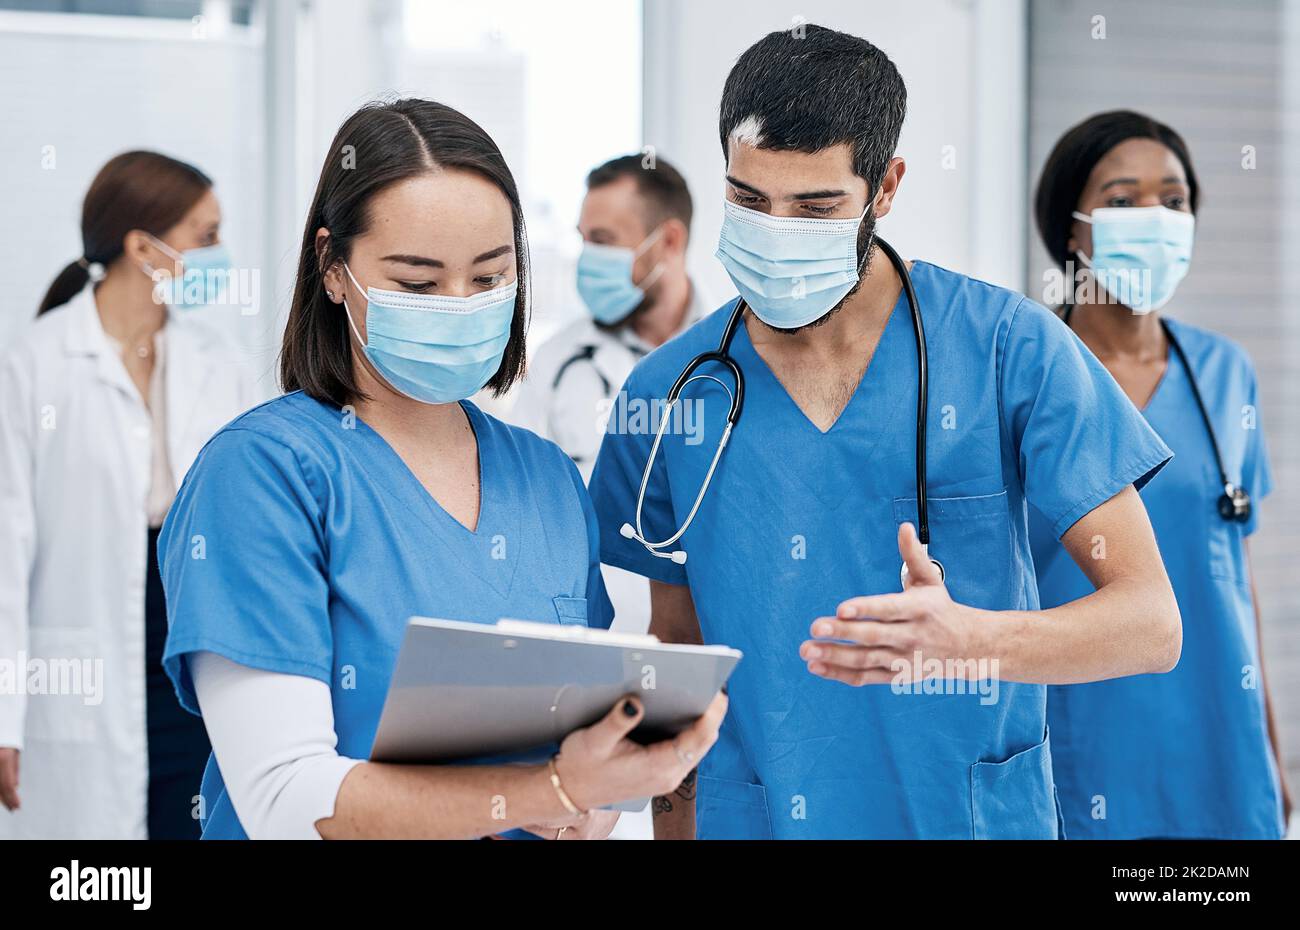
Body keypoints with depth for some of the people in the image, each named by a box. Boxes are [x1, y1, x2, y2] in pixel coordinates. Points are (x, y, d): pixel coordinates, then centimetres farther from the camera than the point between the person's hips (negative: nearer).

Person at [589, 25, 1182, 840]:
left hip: (978, 815, -1)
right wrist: (675, 824, 0)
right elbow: (678, 648, 9)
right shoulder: (667, 394, -2)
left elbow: (1152, 623, -13)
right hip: (751, 820, 2)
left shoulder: (1009, 348, -9)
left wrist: (965, 639, -30)